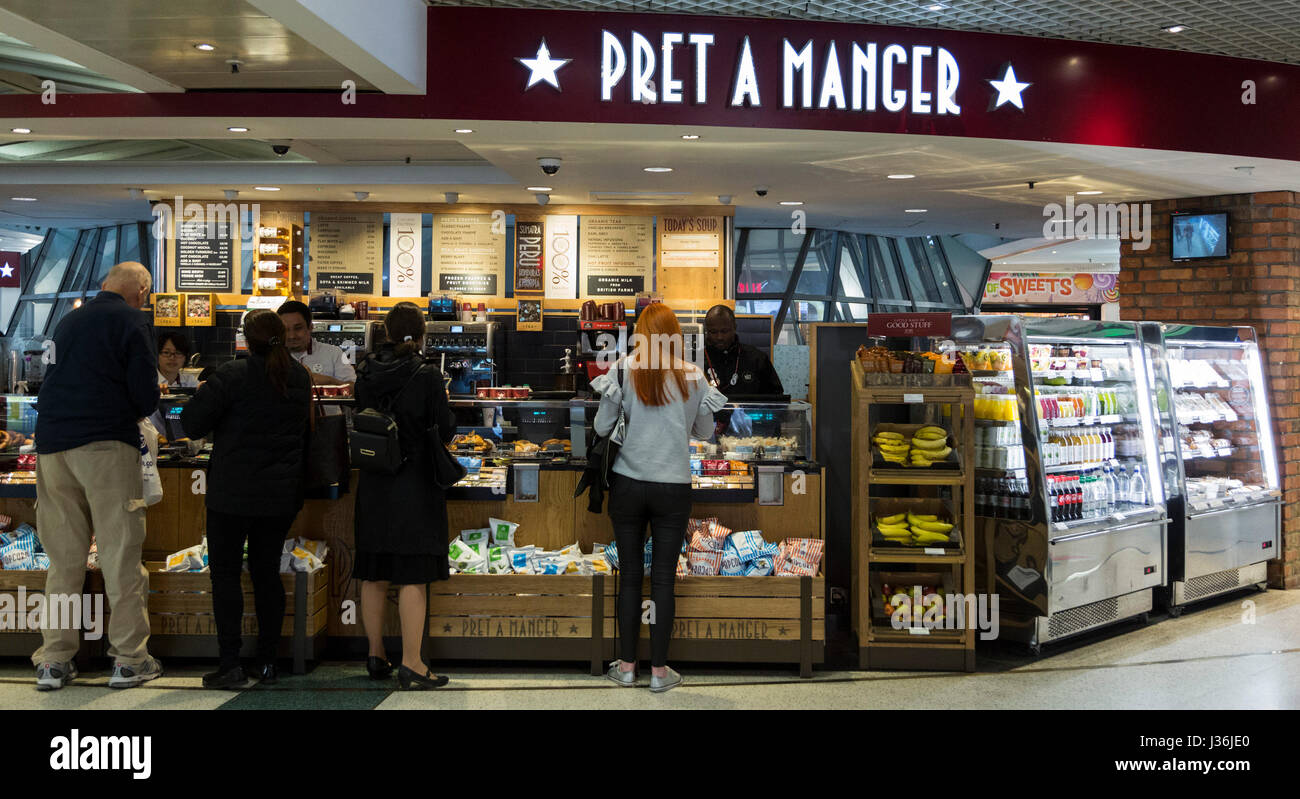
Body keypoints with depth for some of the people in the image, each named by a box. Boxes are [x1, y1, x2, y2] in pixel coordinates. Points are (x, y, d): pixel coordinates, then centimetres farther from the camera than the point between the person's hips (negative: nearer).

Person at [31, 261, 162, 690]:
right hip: (106, 445, -6)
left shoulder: (68, 321, 18)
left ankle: (54, 660, 12)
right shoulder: (131, 321, -2)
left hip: (52, 445, 6)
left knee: (64, 558, 10)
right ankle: (129, 659, 2)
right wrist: (135, 413, 15)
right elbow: (146, 396, -7)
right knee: (121, 554, -1)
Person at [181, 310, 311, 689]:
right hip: (282, 494, 5)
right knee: (267, 573, 11)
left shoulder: (231, 375, -13)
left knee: (225, 572, 3)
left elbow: (192, 422, -11)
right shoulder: (300, 379, 5)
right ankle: (267, 662, 14)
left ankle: (230, 663, -1)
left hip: (233, 492, -5)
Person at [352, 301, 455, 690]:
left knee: (374, 575, 13)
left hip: (373, 484, 5)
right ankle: (411, 664, -1)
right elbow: (444, 431, -8)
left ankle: (376, 657, 24)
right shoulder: (427, 376, -12)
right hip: (415, 484, -5)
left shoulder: (366, 374, 1)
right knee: (413, 576, -2)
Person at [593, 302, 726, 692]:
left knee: (629, 575, 10)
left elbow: (602, 428, -2)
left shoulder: (623, 370, -6)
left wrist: (607, 397, 14)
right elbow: (704, 432, 8)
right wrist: (712, 403, 21)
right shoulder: (692, 376, -2)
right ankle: (659, 670, 12)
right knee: (663, 579, 6)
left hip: (628, 485, 0)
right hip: (673, 488, 0)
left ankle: (626, 665, 18)